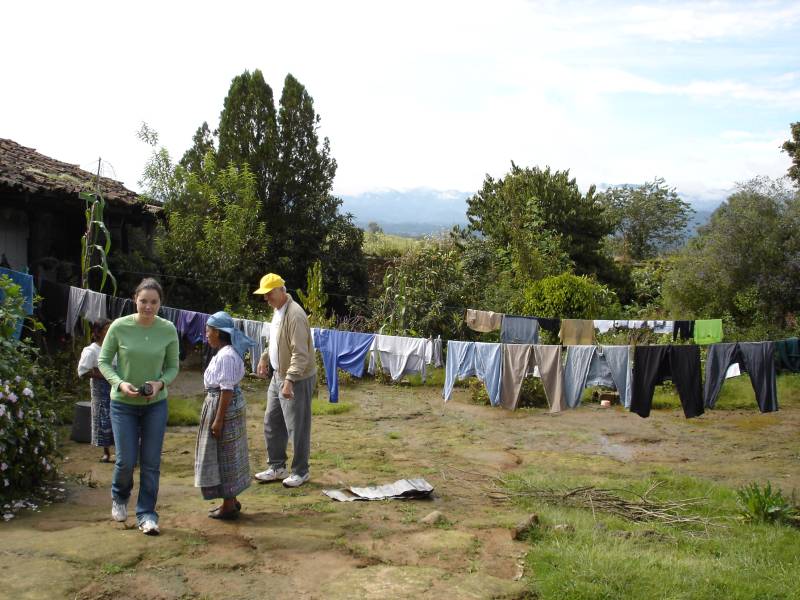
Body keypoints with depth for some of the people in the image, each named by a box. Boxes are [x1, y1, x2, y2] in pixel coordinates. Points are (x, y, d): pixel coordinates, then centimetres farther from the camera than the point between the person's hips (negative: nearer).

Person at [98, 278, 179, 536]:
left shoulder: (168, 330, -8)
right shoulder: (119, 326, -11)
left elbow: (172, 367, 2)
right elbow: (104, 362, -2)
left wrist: (161, 383, -18)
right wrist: (120, 383, -18)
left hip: (156, 403, 1)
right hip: (123, 403, -1)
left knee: (151, 463, 2)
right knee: (126, 460, 2)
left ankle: (147, 514, 17)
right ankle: (119, 497, 35)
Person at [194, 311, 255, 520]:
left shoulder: (226, 356, -21)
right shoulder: (226, 352, 10)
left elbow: (227, 389, -24)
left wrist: (218, 420, -22)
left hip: (225, 408, -10)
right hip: (220, 405, 10)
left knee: (225, 456, 0)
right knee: (226, 456, 17)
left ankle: (229, 506, 11)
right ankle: (231, 500, 28)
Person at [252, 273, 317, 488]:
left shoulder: (294, 315, -22)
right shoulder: (277, 310, 9)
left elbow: (300, 354, -27)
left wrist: (290, 381, -32)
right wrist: (265, 357, 13)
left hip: (297, 379, -10)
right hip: (278, 376, 10)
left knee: (297, 427, 1)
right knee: (272, 423, 16)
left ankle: (300, 472, 16)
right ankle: (277, 467, 29)